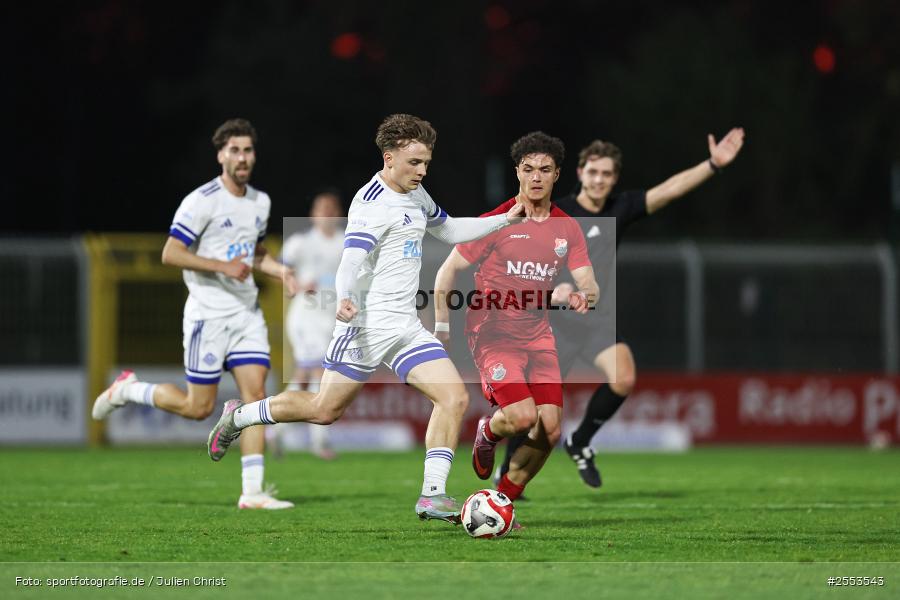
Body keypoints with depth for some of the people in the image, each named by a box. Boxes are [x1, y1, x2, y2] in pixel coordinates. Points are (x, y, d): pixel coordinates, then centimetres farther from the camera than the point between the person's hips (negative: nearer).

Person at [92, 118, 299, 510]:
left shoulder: (260, 202, 12)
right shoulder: (201, 201, -12)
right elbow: (171, 254, -15)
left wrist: (282, 272, 7)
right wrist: (223, 266, -22)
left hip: (247, 314, 6)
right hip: (208, 314, -6)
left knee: (256, 395, -6)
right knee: (198, 407, -2)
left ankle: (252, 491, -7)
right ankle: (128, 390, 22)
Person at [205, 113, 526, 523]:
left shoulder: (416, 196, 13)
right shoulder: (373, 202, -16)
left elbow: (448, 230, 30)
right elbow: (353, 259, -27)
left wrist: (503, 221, 21)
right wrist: (346, 299, -46)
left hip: (407, 328, 8)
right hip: (368, 323, -8)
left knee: (454, 398, -9)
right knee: (325, 409, -2)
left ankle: (432, 494, -9)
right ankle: (238, 416, 21)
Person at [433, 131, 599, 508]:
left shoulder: (567, 228, 5)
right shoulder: (496, 222, -9)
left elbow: (588, 285, 2)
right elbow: (447, 271, -3)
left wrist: (583, 297, -22)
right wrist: (442, 326, -8)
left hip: (537, 335, 5)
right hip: (492, 333, -5)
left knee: (549, 429, -5)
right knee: (523, 416, -22)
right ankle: (488, 432, 15)